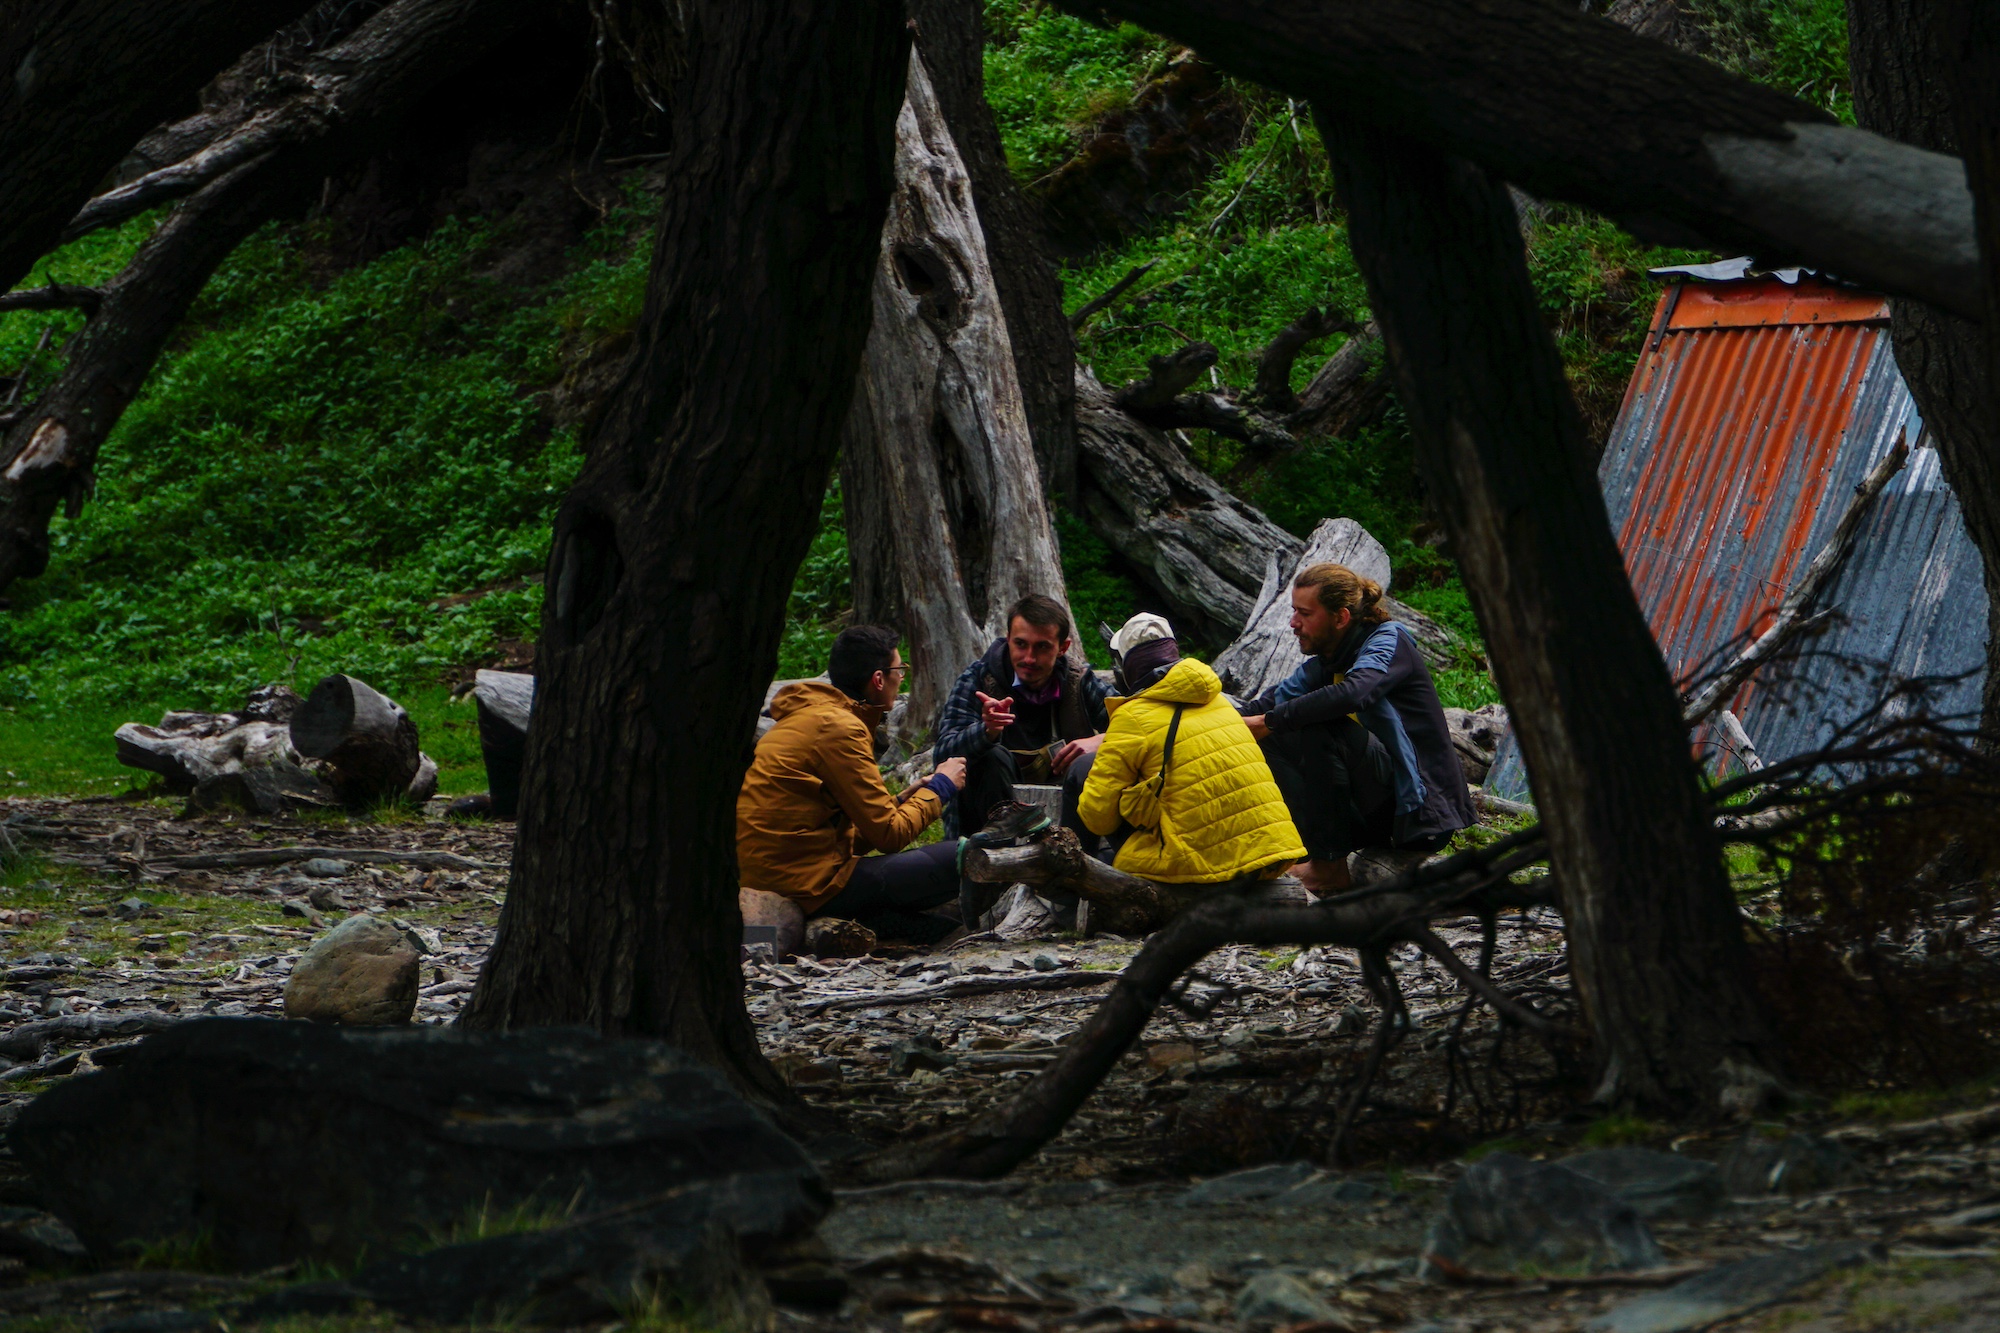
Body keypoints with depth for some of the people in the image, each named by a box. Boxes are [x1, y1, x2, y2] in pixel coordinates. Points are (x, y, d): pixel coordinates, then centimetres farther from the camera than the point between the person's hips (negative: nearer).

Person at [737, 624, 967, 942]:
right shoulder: (838, 728, -13)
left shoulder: (806, 718, 18)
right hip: (814, 886, -10)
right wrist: (941, 787, 4)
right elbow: (889, 834, -11)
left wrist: (903, 800, 15)